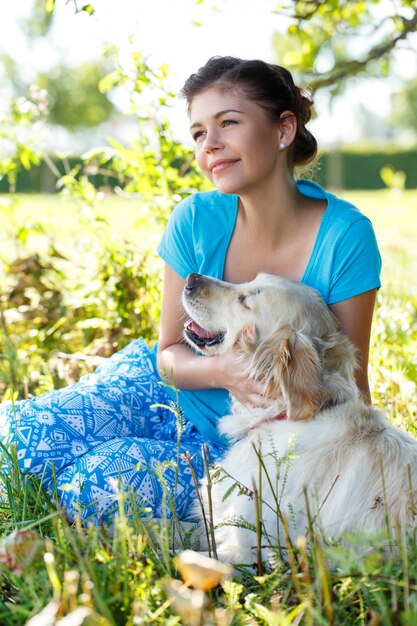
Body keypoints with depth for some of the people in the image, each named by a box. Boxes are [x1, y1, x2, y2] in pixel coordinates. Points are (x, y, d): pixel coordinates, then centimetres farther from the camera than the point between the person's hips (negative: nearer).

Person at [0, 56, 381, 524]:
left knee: (101, 482, -28)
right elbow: (169, 355, -3)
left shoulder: (344, 236, -18)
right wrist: (222, 371, -26)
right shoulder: (196, 221, -10)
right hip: (163, 392, 3)